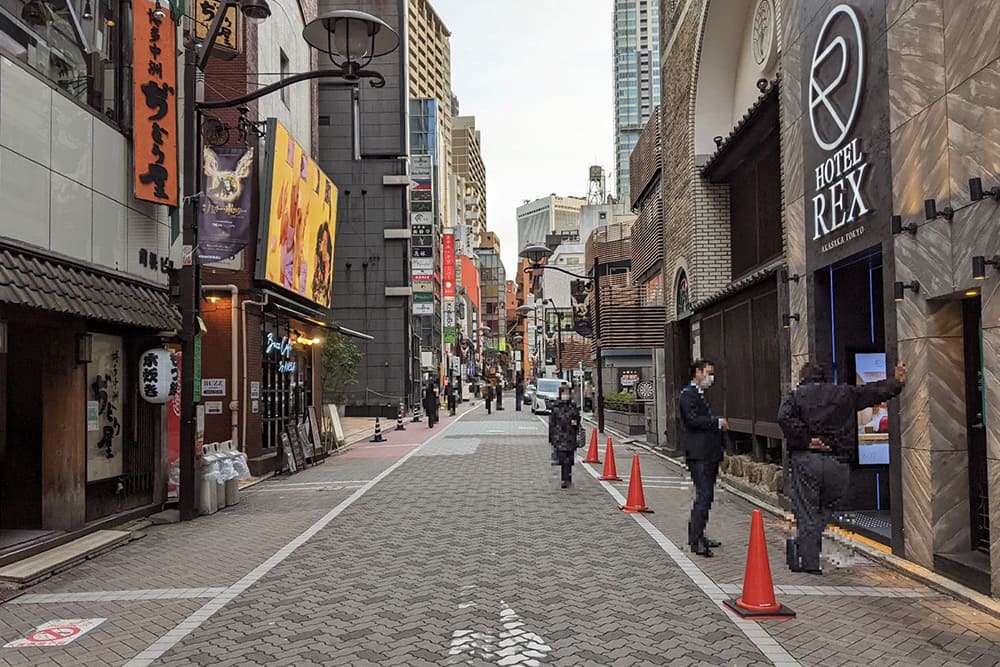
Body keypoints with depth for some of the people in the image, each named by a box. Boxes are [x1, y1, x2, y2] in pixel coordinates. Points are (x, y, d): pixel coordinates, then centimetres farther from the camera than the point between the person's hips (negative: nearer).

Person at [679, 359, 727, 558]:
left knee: (705, 496, 13)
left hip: (709, 455, 10)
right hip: (699, 454, -10)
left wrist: (717, 424, 11)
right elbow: (693, 419, -21)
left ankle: (697, 536, 22)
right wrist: (718, 422, -13)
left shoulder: (700, 395, 21)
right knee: (704, 496, -13)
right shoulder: (688, 394, -9)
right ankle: (696, 541, -11)